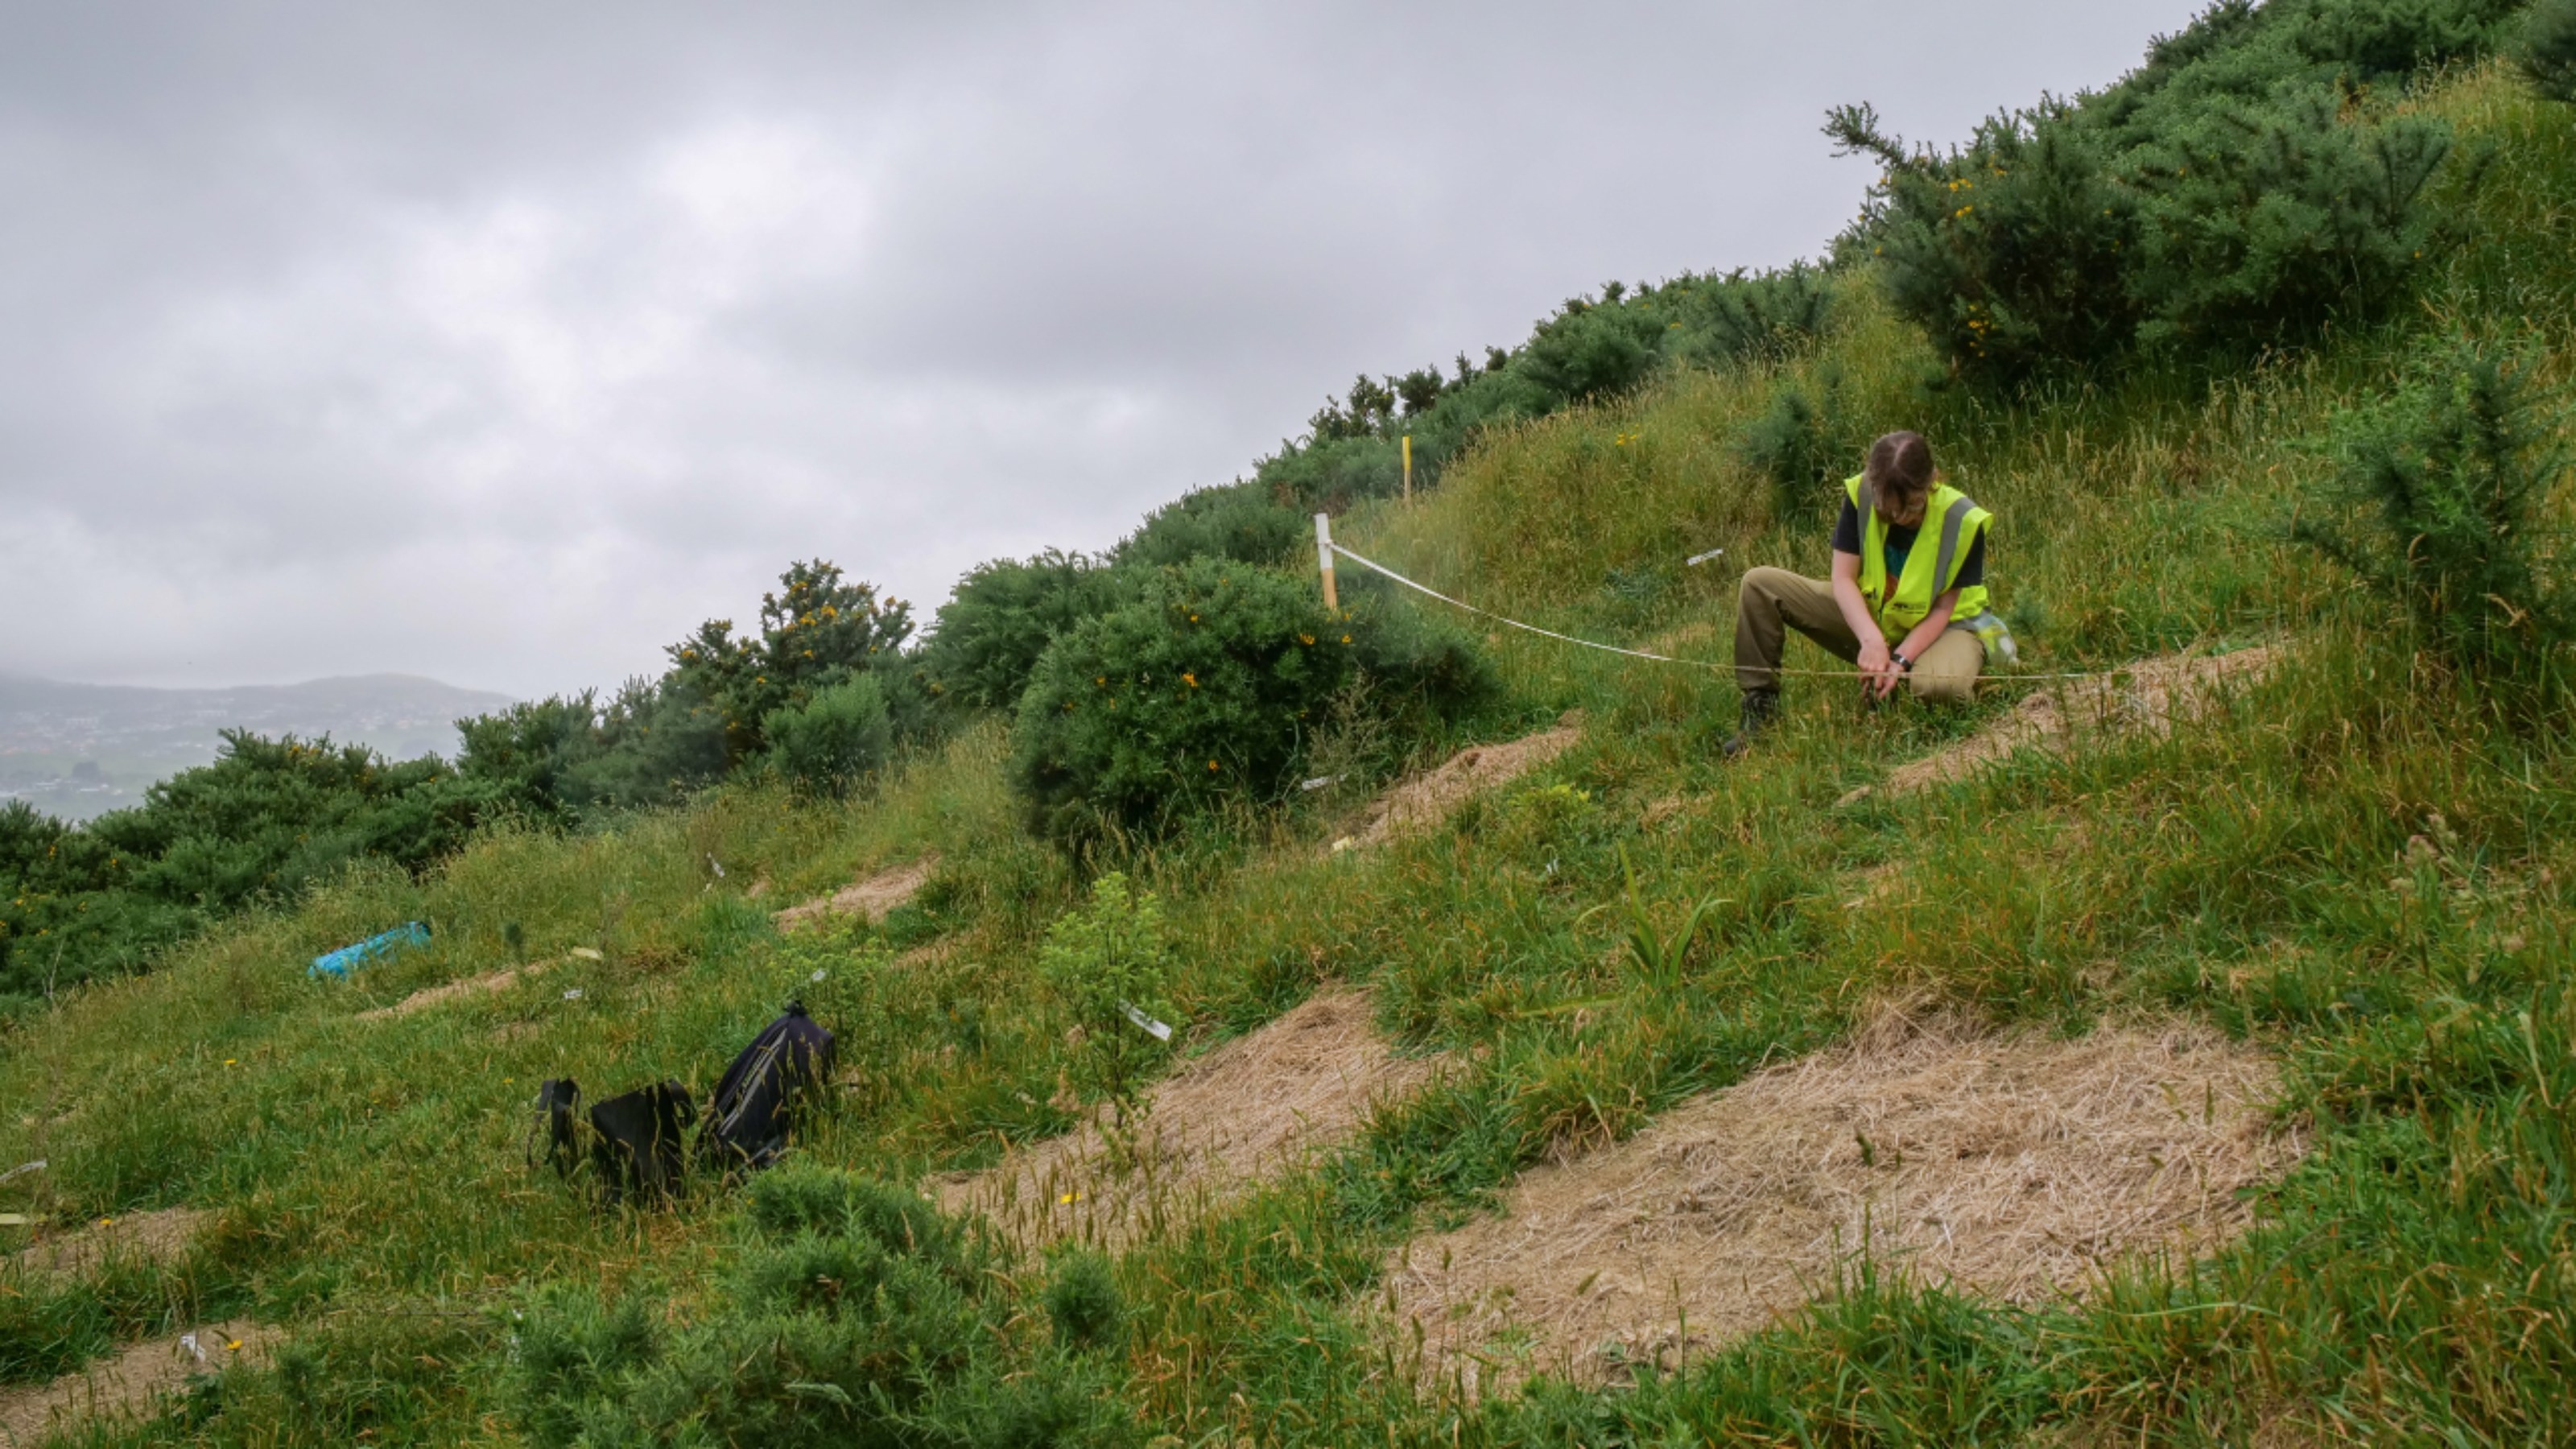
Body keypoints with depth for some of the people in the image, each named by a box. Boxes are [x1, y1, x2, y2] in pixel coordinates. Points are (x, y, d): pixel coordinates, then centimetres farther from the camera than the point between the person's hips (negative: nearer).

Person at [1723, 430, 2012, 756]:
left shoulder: (1962, 521, -24)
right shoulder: (1860, 496, -18)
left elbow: (1942, 609, -19)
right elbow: (1843, 579, -17)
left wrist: (1900, 660, -32)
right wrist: (1871, 639, -34)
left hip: (1938, 626, -3)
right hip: (1868, 615, 3)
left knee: (1942, 684, -41)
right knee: (1759, 585, -13)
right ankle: (1760, 707, -6)